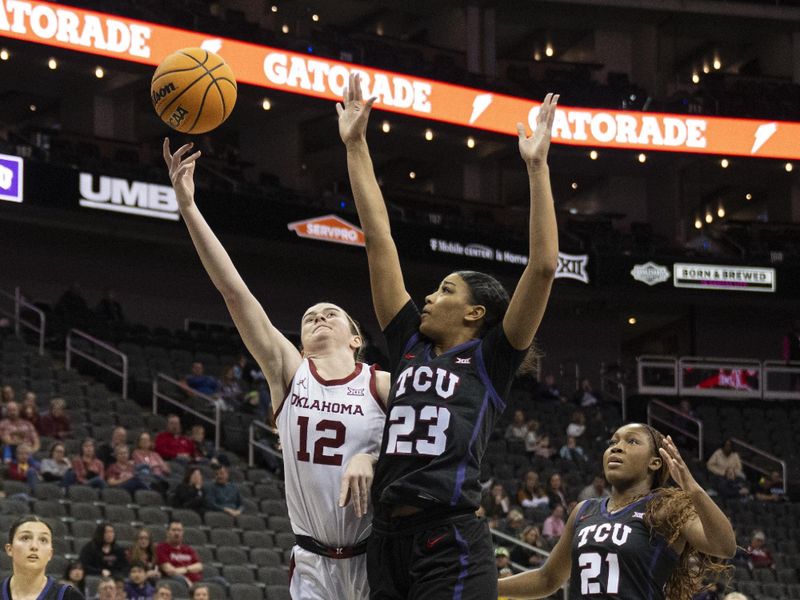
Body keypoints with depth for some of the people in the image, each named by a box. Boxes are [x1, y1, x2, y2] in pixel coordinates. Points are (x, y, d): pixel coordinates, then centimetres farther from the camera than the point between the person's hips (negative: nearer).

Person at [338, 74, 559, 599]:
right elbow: (380, 240, 17)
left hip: (452, 547, -6)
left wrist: (538, 166, -7)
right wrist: (356, 146, 19)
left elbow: (544, 267, -5)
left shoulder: (490, 359, 5)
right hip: (388, 541, 6)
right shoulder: (411, 346, 17)